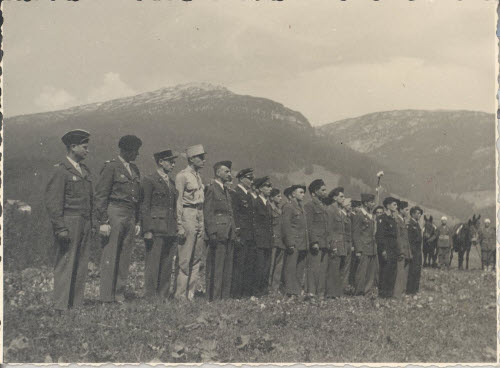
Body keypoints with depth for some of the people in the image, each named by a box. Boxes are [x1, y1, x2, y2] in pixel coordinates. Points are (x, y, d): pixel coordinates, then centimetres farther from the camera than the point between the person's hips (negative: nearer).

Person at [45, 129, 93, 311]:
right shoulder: (61, 170, -7)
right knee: (65, 265, -5)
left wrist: (90, 224, 13)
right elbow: (52, 202, -12)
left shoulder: (85, 170, 17)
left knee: (81, 267, 8)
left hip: (84, 225, 8)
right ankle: (61, 307, -1)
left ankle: (76, 305, 13)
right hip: (68, 224, -8)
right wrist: (60, 228, -17)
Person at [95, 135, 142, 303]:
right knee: (110, 257, -4)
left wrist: (138, 221, 18)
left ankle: (119, 294, 12)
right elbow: (101, 195, -8)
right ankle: (107, 297, 0)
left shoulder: (134, 170, 17)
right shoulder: (110, 167, -5)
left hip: (130, 217, 7)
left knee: (125, 257, 6)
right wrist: (103, 221, -13)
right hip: (114, 213, -7)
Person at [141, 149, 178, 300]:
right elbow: (144, 207, -8)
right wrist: (147, 230, -15)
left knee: (167, 266, 7)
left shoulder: (171, 182, 19)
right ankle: (150, 297, 0)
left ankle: (164, 296, 12)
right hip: (156, 230, -7)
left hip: (171, 231, 7)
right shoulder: (149, 180, -4)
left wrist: (177, 228, 15)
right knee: (152, 265, -4)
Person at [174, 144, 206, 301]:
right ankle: (180, 295, 1)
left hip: (200, 219, 8)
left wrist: (203, 222, 15)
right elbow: (178, 201, -11)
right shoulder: (182, 176, -8)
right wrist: (180, 226, -16)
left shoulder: (198, 176, 16)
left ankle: (191, 292, 15)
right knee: (184, 260, -5)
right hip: (187, 216, -8)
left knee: (197, 258, 9)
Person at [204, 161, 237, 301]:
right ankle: (214, 298, -4)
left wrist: (235, 233, 16)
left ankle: (225, 297, 13)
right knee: (216, 268, -7)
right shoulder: (211, 189, -5)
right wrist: (212, 234, -17)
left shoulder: (226, 191, 21)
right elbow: (207, 213, -10)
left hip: (229, 234, 8)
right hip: (218, 233, -8)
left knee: (228, 269, 8)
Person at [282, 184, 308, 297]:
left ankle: (298, 292, 14)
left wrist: (307, 244, 16)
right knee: (290, 269, -6)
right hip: (293, 244, -9)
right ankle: (290, 292, -5)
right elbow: (285, 226, -13)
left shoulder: (301, 207, 20)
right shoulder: (288, 207, -7)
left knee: (300, 269, 9)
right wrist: (290, 244, -19)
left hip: (303, 244, 9)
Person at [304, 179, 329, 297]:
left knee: (323, 270, 6)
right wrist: (314, 242, -18)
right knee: (314, 269, -10)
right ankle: (311, 293, -9)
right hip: (316, 244, -8)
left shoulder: (324, 207, 22)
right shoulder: (309, 206, -4)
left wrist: (329, 242, 16)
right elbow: (309, 226, -11)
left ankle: (321, 294, 9)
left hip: (325, 244, 8)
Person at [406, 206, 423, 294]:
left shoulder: (416, 224, 16)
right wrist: (411, 252, -20)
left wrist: (420, 250, 16)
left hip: (418, 251, 9)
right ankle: (410, 290, -2)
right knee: (413, 270, -7)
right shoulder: (410, 224, -13)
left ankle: (415, 289, 20)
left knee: (418, 270, 12)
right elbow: (409, 240, -17)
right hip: (414, 251, -9)